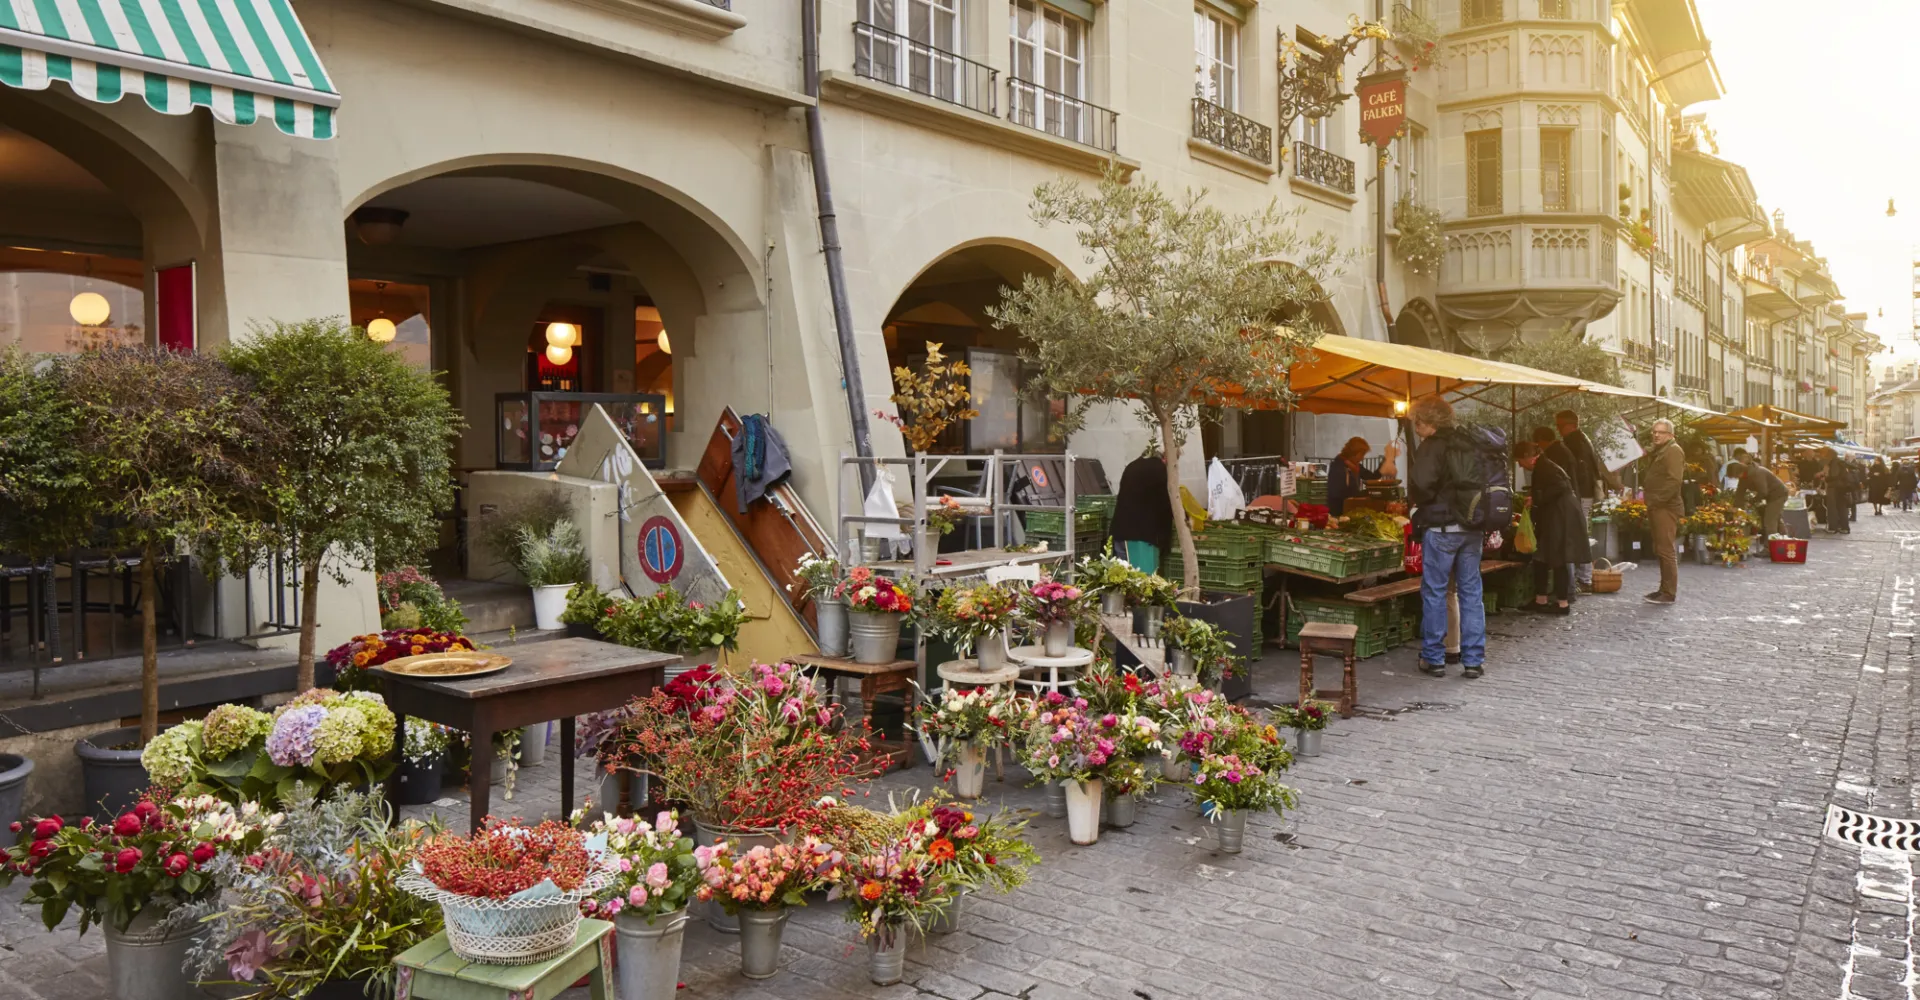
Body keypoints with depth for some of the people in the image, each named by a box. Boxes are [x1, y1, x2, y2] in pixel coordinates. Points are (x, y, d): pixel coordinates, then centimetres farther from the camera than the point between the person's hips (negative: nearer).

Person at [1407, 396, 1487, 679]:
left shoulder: (1432, 446, -11)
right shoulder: (1468, 444, 11)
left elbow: (1421, 484, -25)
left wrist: (1418, 503, -4)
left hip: (1440, 527, -6)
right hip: (1473, 528, 6)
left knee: (1434, 592, 3)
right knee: (1471, 592, 10)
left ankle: (1434, 658, 9)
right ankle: (1474, 660, 13)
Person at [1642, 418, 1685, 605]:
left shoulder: (1673, 451, -10)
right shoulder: (1657, 452, 21)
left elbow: (1674, 481, -20)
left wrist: (1656, 499, -20)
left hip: (1666, 507, -10)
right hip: (1657, 507, 10)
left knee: (1666, 549, -9)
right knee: (1661, 550, 13)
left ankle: (1669, 593, -8)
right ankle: (1665, 589, 20)